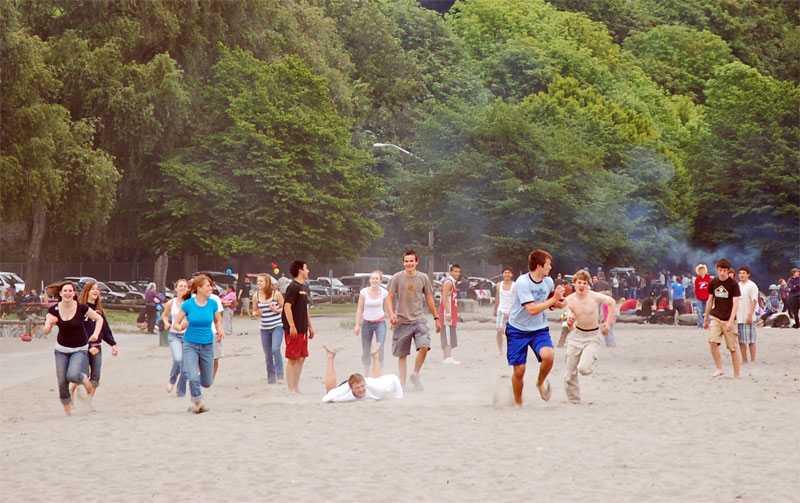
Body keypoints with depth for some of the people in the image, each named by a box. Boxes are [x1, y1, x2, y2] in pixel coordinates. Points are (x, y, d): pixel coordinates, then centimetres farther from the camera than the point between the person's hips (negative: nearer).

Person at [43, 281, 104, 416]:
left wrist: (96, 334, -16)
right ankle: (67, 412, 18)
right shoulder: (54, 310, -9)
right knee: (62, 382, 0)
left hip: (80, 349, -3)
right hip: (61, 349, 3)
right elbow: (46, 332, -11)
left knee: (73, 375, -26)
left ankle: (89, 387, 8)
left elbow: (99, 319, -1)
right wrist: (50, 324, -32)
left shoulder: (81, 308, -15)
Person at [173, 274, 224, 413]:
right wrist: (181, 327, -26)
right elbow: (176, 323, -3)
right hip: (190, 345, -3)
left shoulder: (212, 303, -3)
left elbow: (217, 320, 14)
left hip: (207, 345, 3)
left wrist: (220, 330, -6)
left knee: (207, 382, 7)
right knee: (193, 377, -19)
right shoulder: (188, 304, -12)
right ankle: (198, 402, 7)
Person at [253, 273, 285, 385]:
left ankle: (280, 376, -12)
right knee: (268, 354, 7)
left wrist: (277, 310, -17)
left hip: (277, 326, -4)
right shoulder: (256, 295, 2)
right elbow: (254, 311, 13)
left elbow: (285, 308, 2)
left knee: (275, 349, -20)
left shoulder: (276, 294, -7)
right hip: (264, 328, 4)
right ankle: (271, 378, 18)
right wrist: (257, 313, -9)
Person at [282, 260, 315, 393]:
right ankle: (291, 389, -2)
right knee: (292, 359, -5)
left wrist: (310, 326, 23)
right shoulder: (293, 287, -12)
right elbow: (287, 306, -19)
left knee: (301, 358, 11)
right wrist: (292, 326, -24)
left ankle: (297, 387, 18)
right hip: (294, 330, -9)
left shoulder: (302, 287, 17)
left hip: (303, 330, 9)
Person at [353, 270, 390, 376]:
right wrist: (357, 325, -1)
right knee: (366, 350, 7)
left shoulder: (384, 293, -4)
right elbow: (359, 309, 0)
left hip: (380, 322, -1)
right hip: (367, 322, 1)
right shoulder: (364, 292, -5)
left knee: (380, 347, -16)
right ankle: (366, 374, 22)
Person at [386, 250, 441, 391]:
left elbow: (429, 298, 13)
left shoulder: (423, 278, 4)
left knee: (424, 346, -19)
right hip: (402, 321, -1)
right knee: (402, 355, 4)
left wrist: (436, 318, 17)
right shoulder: (397, 278, -1)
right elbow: (389, 298, 2)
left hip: (419, 320, 1)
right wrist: (391, 314, -16)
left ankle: (415, 375, 3)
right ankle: (402, 384, 15)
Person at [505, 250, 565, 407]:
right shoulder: (522, 282, -21)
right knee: (519, 370, -1)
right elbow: (532, 309, -27)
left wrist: (557, 303, -3)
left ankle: (541, 382, 5)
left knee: (548, 355, -26)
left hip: (539, 329, 4)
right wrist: (554, 299, -24)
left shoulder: (548, 281, -3)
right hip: (518, 329, -3)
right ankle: (518, 403, 22)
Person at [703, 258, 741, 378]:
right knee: (713, 342, -16)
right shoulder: (713, 283, 6)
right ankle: (719, 368, -3)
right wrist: (705, 319, 18)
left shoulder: (733, 284, -7)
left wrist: (731, 321, -23)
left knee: (733, 348, -1)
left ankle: (736, 374, 8)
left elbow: (735, 304, -13)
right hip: (715, 317, 3)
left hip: (728, 320, -3)